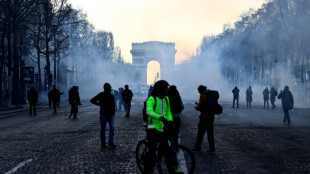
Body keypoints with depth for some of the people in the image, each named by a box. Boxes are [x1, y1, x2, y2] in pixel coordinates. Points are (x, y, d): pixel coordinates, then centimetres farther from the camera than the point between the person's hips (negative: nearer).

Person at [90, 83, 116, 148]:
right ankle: (103, 143, 13)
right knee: (103, 129, 4)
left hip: (110, 114, 3)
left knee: (112, 128, -9)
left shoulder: (111, 96, 9)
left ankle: (111, 143, -7)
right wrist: (99, 104, -5)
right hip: (103, 114, -3)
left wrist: (113, 114, 13)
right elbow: (92, 100, 3)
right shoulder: (101, 95, -3)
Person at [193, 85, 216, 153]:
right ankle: (212, 148, 10)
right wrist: (199, 105, 20)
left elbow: (200, 107, -14)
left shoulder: (203, 96, -13)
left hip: (204, 117, -8)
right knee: (210, 133, 11)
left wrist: (196, 107, 8)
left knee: (200, 133, 2)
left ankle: (197, 147, 8)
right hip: (211, 117, 8)